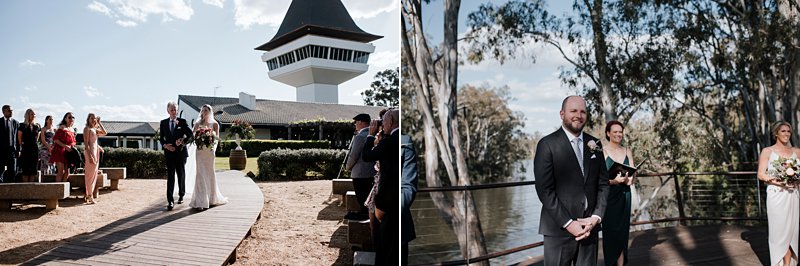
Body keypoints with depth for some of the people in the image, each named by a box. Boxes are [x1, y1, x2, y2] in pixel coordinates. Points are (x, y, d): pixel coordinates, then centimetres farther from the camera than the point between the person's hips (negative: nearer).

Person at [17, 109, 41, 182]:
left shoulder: (37, 126, 10)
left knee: (33, 170, 3)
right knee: (25, 170, -3)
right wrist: (22, 145, 5)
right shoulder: (22, 126, -1)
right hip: (26, 150, -3)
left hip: (35, 150, 4)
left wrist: (35, 145, 15)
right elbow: (19, 138, 3)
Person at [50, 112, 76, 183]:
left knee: (67, 172, 6)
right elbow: (55, 139, -14)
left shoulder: (72, 130, 14)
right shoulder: (62, 127, -7)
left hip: (68, 152, 7)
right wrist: (65, 146, -19)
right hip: (60, 151, -7)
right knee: (61, 171, -9)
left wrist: (72, 147, 3)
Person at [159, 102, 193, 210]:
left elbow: (190, 134, 0)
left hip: (180, 152, 0)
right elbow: (161, 137, 11)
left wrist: (183, 141, -17)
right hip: (169, 152, 0)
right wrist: (165, 145, -8)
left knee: (181, 174, 12)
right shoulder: (163, 123, 8)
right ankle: (170, 201, -12)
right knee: (170, 176, -8)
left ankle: (181, 195, 30)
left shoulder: (182, 122, 2)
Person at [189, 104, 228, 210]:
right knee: (201, 174, -6)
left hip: (209, 151, 0)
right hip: (200, 151, 0)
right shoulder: (198, 124, 10)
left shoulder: (215, 124, 6)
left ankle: (211, 198, 23)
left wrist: (213, 146, -18)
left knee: (210, 173, 8)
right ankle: (201, 201, -8)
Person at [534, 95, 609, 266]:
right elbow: (544, 190, -12)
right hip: (559, 229, -4)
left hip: (590, 227, 4)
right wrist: (568, 223, -14)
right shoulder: (547, 145, -7)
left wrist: (596, 217, -3)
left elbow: (603, 184, 10)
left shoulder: (594, 144, 9)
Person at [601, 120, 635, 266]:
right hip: (609, 196, -4)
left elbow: (632, 176, 7)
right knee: (610, 231, -3)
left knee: (623, 231, 6)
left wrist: (629, 179, -15)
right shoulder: (602, 152, -5)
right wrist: (613, 180, -28)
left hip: (624, 195, 5)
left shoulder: (627, 152, 10)